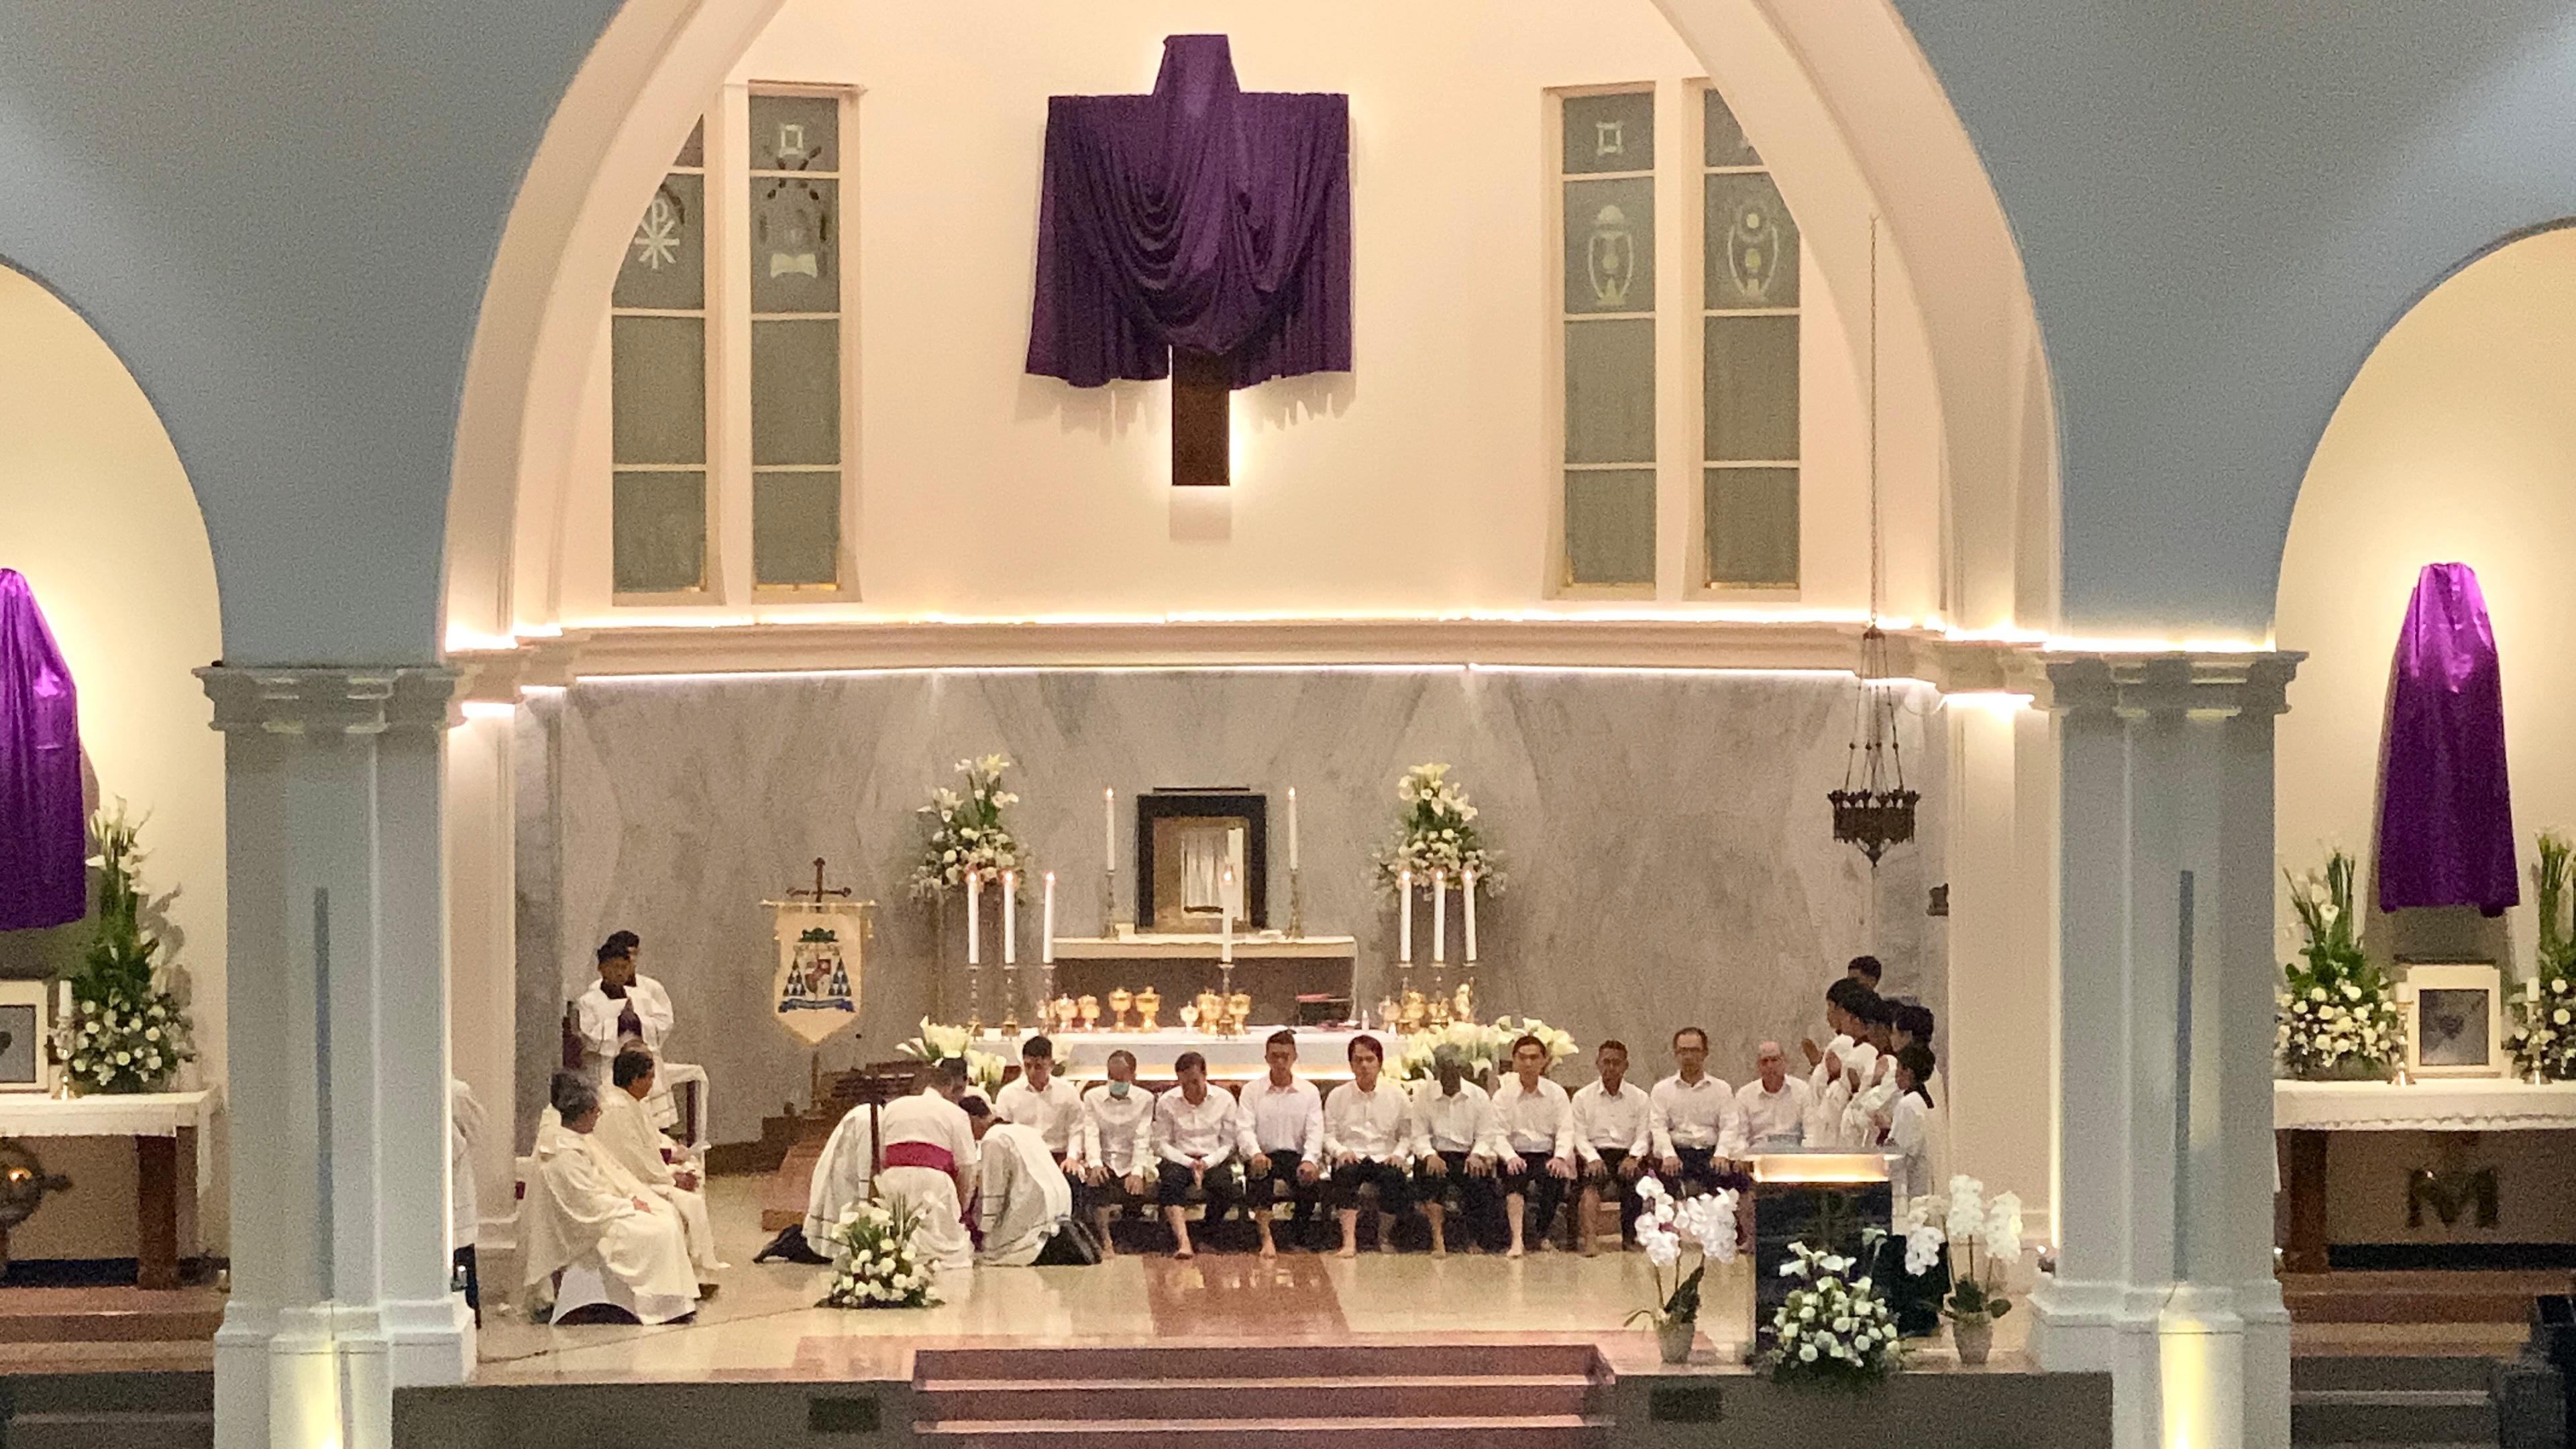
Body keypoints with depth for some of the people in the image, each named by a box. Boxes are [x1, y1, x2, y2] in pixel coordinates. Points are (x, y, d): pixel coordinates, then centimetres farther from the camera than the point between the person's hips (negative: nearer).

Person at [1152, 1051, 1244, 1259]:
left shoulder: (1224, 1099, 4)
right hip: (1179, 1160, 0)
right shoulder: (1167, 1102, 4)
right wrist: (1189, 1163, -15)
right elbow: (1162, 1144, 0)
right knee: (1171, 1179, -36)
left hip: (1214, 1160, 0)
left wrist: (1207, 1162, -13)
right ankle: (1182, 1241, -49)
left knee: (1223, 1184, -34)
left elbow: (1228, 1143, 5)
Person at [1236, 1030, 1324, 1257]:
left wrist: (1310, 1160, -21)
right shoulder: (1252, 1091, 10)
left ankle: (1301, 1239, -16)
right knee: (1258, 1171, -37)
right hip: (1264, 1155, -1)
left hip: (1297, 1156, 1)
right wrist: (1255, 1153, -26)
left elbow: (1315, 1131, 0)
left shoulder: (1309, 1092, 11)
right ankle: (1266, 1238, -46)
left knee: (1309, 1178, -33)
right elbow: (1246, 1129, -3)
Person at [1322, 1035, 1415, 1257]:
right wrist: (1341, 1151, -12)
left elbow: (1408, 1134, 11)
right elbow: (1328, 1134, 8)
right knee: (1345, 1172, -36)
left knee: (1397, 1178, -34)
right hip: (1351, 1157, 0)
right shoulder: (1338, 1096, 10)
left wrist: (1399, 1154, -8)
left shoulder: (1397, 1095, 10)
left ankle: (1385, 1236, -12)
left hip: (1385, 1159, 0)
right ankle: (1349, 1239, -40)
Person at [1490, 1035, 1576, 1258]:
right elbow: (1498, 1134, -3)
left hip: (1547, 1156, 1)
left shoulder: (1556, 1093, 10)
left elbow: (1566, 1130, 1)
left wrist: (1560, 1157, -18)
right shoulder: (1503, 1095, 6)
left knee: (1556, 1176, -32)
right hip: (1517, 1155, -1)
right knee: (1515, 1177, -34)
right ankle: (1517, 1238, -45)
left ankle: (1543, 1235, -10)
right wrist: (1510, 1157, -23)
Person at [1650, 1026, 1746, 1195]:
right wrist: (1669, 1155, -15)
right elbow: (1657, 1127, 5)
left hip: (1710, 1152, 1)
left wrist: (1721, 1154, -13)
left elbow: (1730, 1126, 6)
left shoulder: (1722, 1089, 17)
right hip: (1677, 1150, -1)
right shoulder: (1662, 1090, 16)